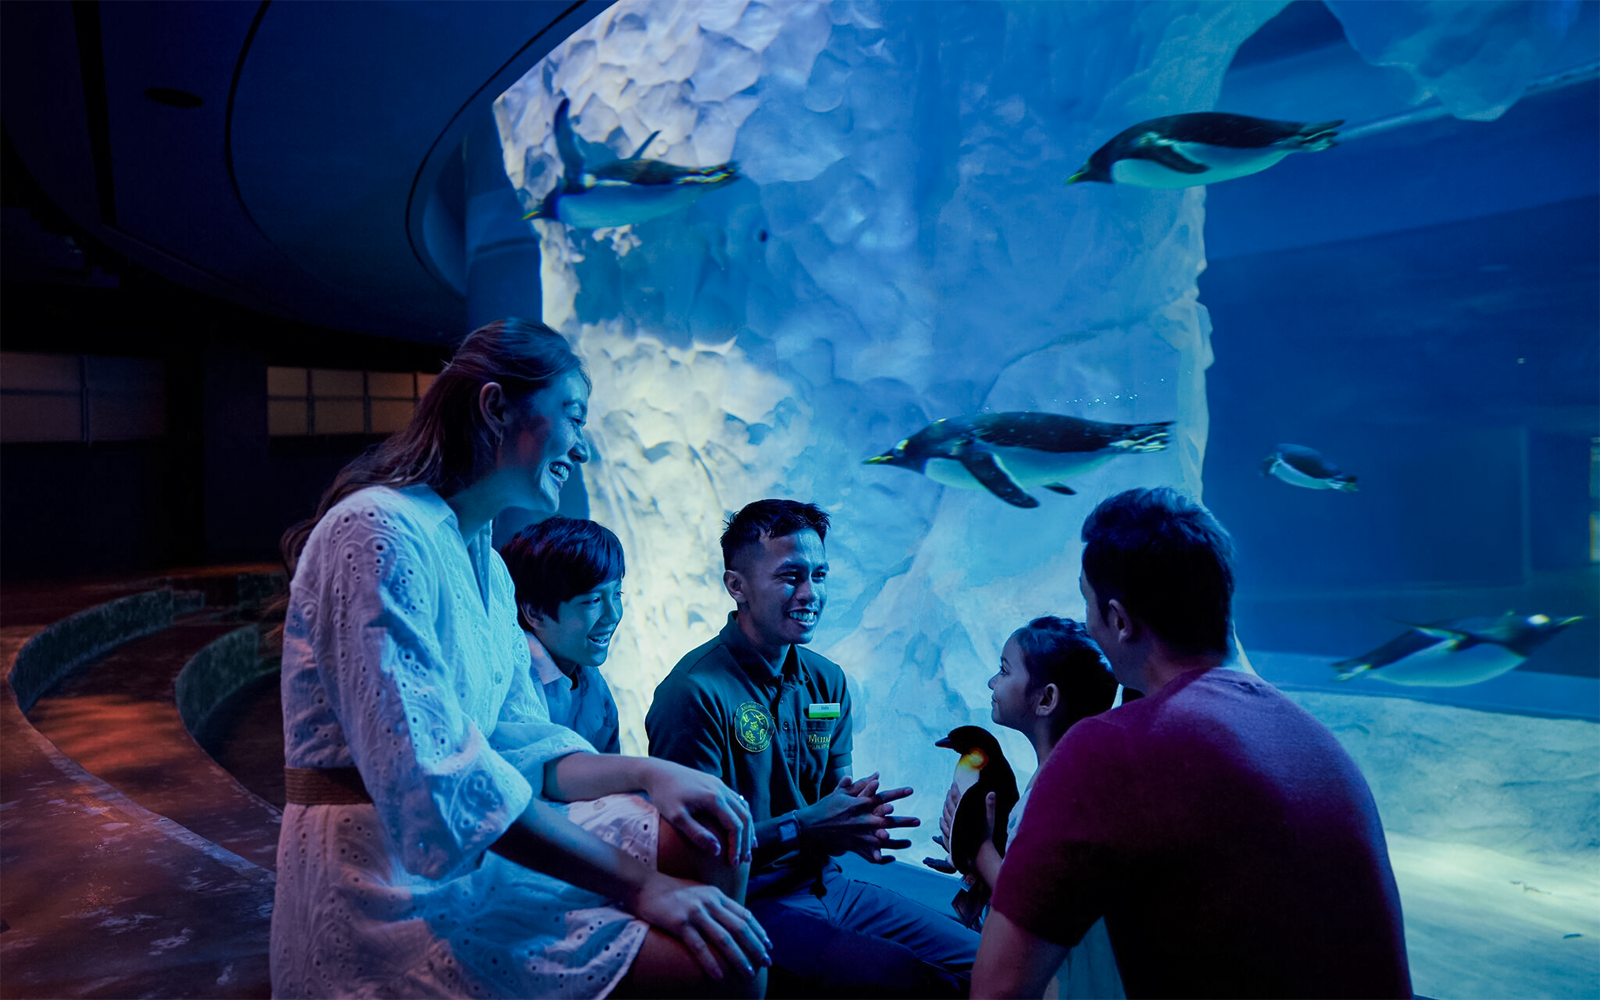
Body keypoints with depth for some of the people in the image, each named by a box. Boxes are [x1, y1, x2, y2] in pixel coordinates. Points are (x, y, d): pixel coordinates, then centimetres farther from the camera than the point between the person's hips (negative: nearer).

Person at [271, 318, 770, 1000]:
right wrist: (635, 883, -25)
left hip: (483, 837, 9)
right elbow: (429, 778, -25)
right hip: (395, 888, -9)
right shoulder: (378, 531, -17)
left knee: (710, 837, 3)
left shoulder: (489, 566, 14)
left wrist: (648, 774, -8)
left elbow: (522, 743, 10)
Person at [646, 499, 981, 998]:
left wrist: (861, 824, -14)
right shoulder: (695, 693, -18)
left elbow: (832, 803, 9)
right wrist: (803, 827, -26)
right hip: (749, 906, -7)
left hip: (826, 884, 8)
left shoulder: (828, 681, 6)